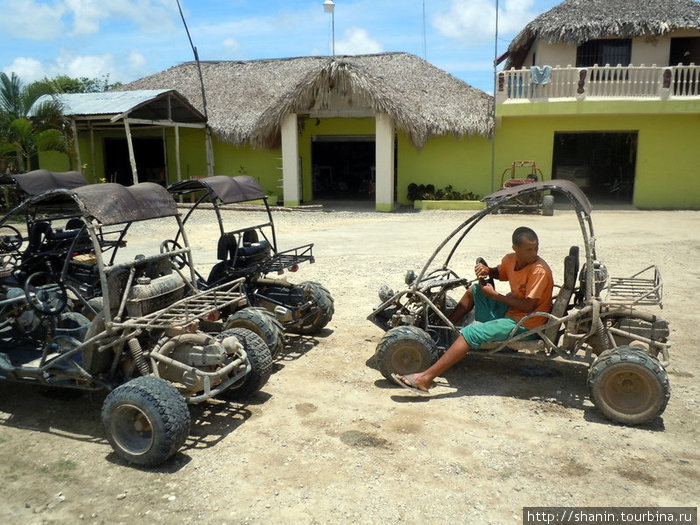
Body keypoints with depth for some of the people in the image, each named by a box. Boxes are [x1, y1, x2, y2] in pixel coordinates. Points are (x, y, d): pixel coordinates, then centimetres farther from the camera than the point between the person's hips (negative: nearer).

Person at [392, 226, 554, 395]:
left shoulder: (540, 270, -22)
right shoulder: (511, 259, 1)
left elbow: (528, 306, -25)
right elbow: (500, 273, 24)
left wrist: (493, 294, -19)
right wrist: (487, 270, 0)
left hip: (523, 323, -8)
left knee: (471, 332, -23)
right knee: (474, 290, 15)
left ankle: (425, 378, -28)